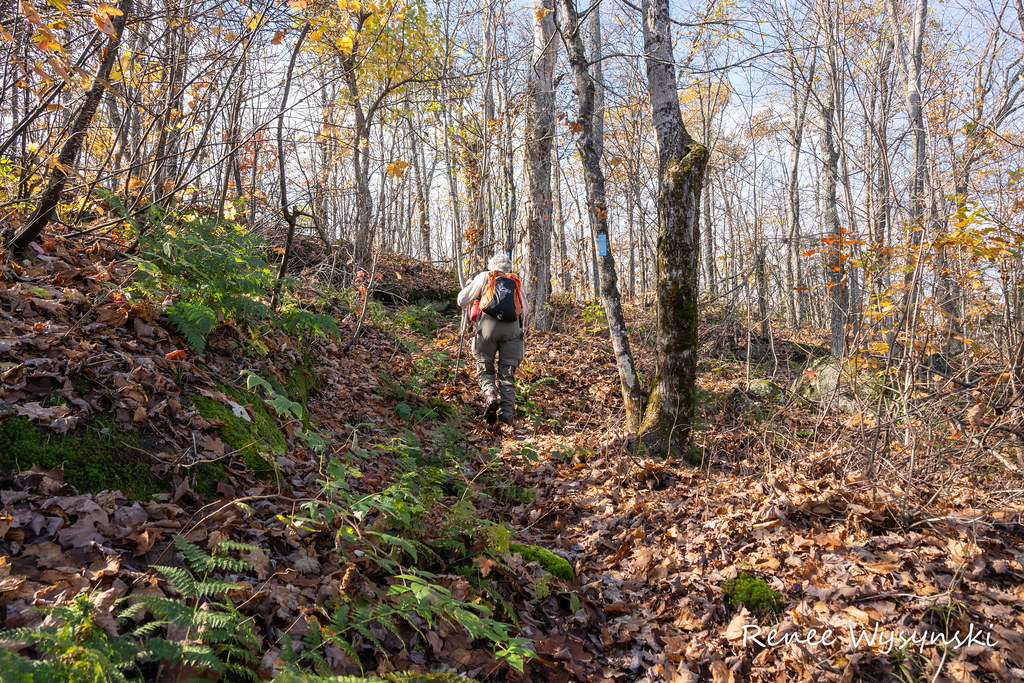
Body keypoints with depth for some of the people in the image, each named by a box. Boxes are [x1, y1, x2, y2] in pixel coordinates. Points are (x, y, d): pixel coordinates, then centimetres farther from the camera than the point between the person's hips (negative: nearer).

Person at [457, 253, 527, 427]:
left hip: (488, 323, -1)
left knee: (484, 368, 10)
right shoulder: (517, 282, 23)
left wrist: (469, 285, 39)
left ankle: (490, 394, -17)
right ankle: (507, 411, -4)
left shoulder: (484, 277, 18)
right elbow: (524, 308, 30)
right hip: (512, 327, 2)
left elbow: (463, 301, 19)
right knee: (507, 372, 6)